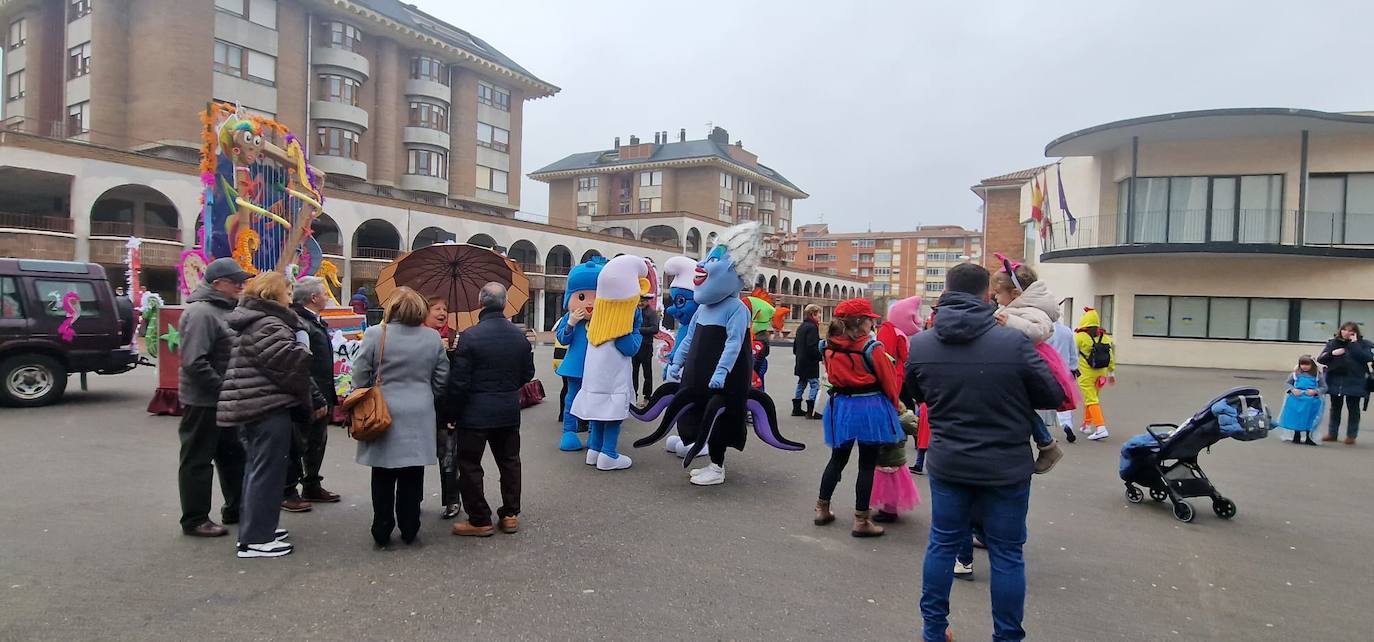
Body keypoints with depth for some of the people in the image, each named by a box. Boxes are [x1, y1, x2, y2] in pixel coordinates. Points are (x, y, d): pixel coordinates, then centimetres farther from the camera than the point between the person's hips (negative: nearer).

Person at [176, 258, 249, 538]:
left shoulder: (225, 309, 12)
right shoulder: (201, 312, -19)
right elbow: (195, 363, -27)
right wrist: (223, 390, -21)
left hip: (224, 401, 10)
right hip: (203, 402, -10)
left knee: (233, 455, 17)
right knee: (197, 461, 3)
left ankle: (235, 509, 29)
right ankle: (195, 520, 14)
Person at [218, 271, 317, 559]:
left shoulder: (250, 323, 18)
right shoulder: (268, 325, -16)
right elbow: (291, 366, -18)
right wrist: (309, 401, -2)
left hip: (250, 406, 11)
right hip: (269, 408, -11)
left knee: (256, 469, 18)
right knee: (267, 472, -5)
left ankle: (255, 528, 28)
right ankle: (256, 539, 0)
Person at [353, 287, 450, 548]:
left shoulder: (375, 334, -8)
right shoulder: (432, 337, 0)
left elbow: (360, 376, -4)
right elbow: (441, 377, 6)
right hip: (419, 417, 2)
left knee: (383, 479, 9)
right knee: (412, 478, 10)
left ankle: (382, 533, 17)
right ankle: (409, 531, 18)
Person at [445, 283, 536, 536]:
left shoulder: (470, 336, -16)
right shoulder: (519, 335, 0)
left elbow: (458, 381, -15)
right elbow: (527, 375, 9)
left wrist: (452, 412, -3)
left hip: (475, 412, -5)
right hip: (509, 411, 5)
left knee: (470, 465, 7)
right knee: (509, 461, 17)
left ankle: (480, 520, 12)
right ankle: (510, 514, 23)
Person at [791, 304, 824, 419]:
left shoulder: (801, 327, 14)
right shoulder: (812, 327, -15)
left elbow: (795, 345, 20)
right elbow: (812, 347, -24)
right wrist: (821, 356, -16)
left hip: (801, 362, 10)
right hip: (810, 363, -10)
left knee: (801, 384, 17)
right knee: (815, 385, -6)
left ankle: (796, 409, 22)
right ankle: (810, 411, -8)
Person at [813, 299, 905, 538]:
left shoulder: (829, 347, -1)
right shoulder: (871, 347, -15)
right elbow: (889, 381, -6)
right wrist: (895, 404, 11)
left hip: (841, 407, 5)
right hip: (871, 408, -5)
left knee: (838, 459, 19)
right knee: (867, 464, 5)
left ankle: (822, 509, 25)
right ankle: (861, 521, 10)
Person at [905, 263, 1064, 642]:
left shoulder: (920, 345, -7)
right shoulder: (1014, 342, -18)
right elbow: (1053, 397, -7)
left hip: (947, 464, 3)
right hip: (1006, 467, -3)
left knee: (942, 544, 16)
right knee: (1006, 554, 11)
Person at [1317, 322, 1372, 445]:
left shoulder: (1363, 344, -1)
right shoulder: (1333, 343, 3)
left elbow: (1368, 358, -17)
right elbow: (1320, 359, 1)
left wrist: (1354, 344, -18)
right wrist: (1332, 353, -17)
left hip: (1354, 383, -2)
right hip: (1335, 381, 2)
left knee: (1353, 409, 6)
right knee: (1335, 408, 12)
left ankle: (1351, 435, 15)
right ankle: (1332, 433, 21)